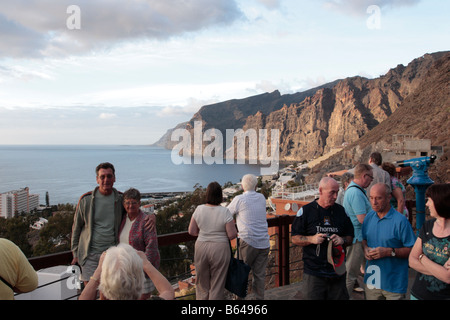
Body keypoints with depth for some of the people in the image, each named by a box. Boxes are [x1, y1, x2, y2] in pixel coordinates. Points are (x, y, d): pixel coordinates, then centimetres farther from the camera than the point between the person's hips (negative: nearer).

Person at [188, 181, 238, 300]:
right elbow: (232, 235, -13)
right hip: (220, 250, -3)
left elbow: (192, 231, 1)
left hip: (201, 249, 3)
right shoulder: (225, 212, -14)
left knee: (202, 283, 17)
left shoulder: (199, 209, -5)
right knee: (217, 285, 9)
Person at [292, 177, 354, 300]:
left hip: (337, 272, 3)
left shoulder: (341, 211, 9)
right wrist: (312, 239, -17)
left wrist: (342, 240, -7)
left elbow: (350, 237, 15)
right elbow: (295, 239, 0)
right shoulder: (306, 210, -1)